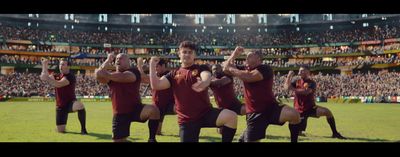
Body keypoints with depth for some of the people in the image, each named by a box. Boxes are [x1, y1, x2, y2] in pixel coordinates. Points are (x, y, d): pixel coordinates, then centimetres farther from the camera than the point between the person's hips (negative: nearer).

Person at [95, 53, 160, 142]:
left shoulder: (133, 72, -5)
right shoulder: (111, 75, 10)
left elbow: (123, 77, -28)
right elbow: (98, 75, -11)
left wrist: (106, 74, -32)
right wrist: (108, 60, -7)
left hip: (135, 108, -4)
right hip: (119, 114, 4)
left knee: (153, 110, -33)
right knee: (118, 140, 6)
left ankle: (152, 139, -19)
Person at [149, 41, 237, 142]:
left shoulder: (202, 68, 3)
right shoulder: (173, 74, 11)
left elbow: (207, 77, -22)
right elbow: (155, 85, -1)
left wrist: (204, 83, -46)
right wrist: (152, 65, -4)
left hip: (206, 113, -2)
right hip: (186, 120, 2)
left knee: (231, 116, -28)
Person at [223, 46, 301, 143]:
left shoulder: (265, 69, -12)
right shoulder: (244, 69, 10)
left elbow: (248, 77, -28)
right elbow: (226, 69, 10)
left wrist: (230, 68, -16)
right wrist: (234, 54, -1)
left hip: (271, 108, -4)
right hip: (254, 113, 4)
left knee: (294, 115, -31)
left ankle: (294, 140, -10)